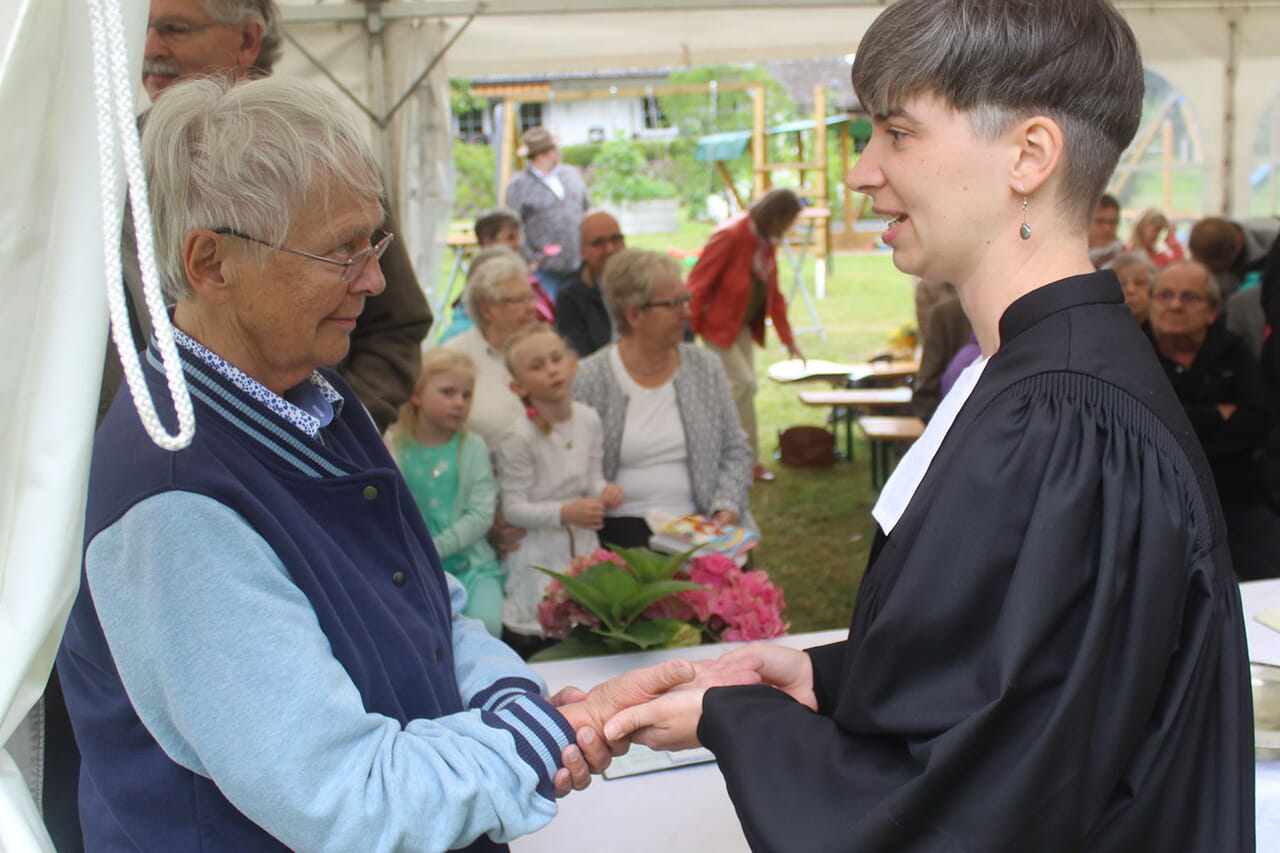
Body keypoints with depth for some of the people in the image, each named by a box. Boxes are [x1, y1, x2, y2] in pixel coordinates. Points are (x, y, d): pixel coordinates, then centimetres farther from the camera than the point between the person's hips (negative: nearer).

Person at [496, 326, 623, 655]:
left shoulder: (588, 419, -1)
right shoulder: (519, 438, -19)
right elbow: (513, 509, -17)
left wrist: (605, 491, -12)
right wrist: (565, 512, -27)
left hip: (583, 545, 5)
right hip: (539, 551, -5)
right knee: (528, 640, -4)